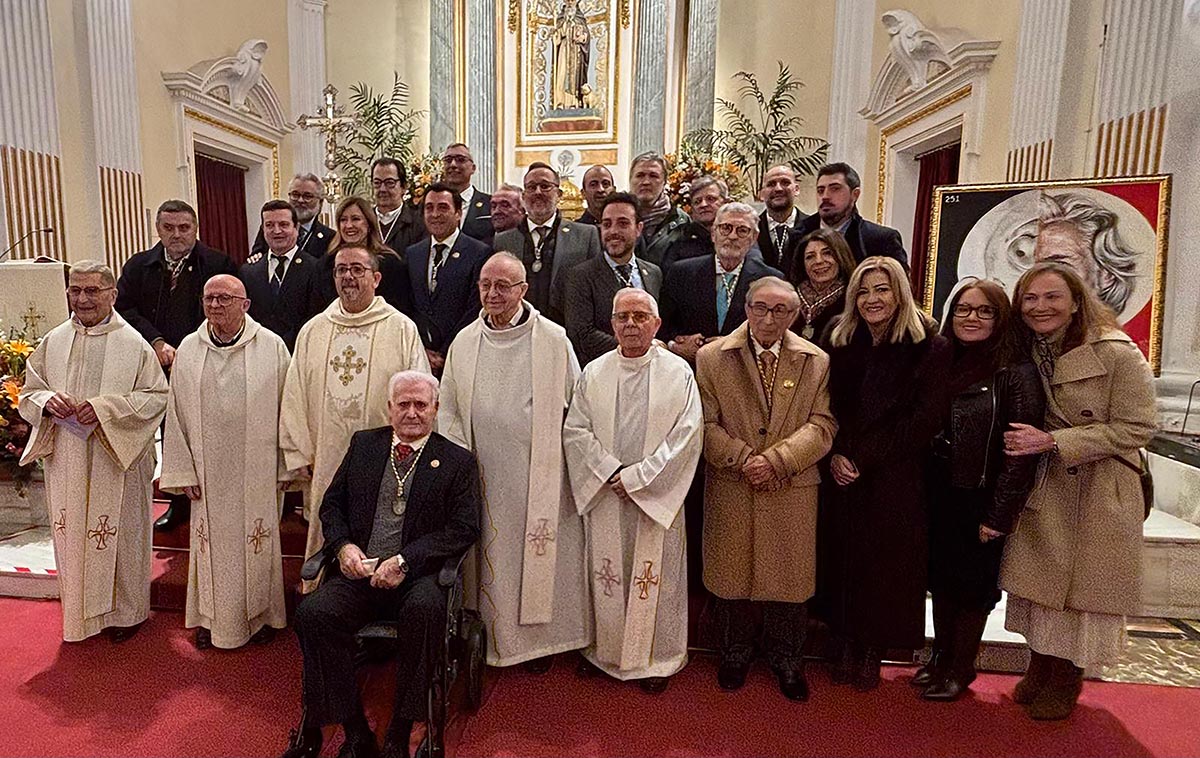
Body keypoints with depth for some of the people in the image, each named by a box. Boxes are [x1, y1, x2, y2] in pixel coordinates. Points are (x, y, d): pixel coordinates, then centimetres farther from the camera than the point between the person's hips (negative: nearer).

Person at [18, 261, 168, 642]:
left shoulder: (133, 344, -7)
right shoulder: (52, 342, 5)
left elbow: (157, 396, -8)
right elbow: (27, 394, 12)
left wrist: (105, 407, -20)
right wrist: (47, 401, -11)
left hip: (117, 461, -4)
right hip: (67, 464, 4)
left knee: (120, 534, 7)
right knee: (73, 535, 12)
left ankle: (126, 611, 25)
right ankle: (82, 611, 31)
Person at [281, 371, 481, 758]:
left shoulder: (459, 462, 4)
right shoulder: (364, 444, 15)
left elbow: (464, 529, -4)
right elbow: (331, 504, 17)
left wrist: (404, 561, -15)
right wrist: (343, 546, -4)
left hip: (416, 576, -3)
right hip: (358, 571, 3)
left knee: (424, 609, -34)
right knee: (311, 612, -25)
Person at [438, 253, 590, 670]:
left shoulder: (553, 339, -5)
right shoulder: (464, 342, 5)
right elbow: (447, 409, 9)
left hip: (540, 475, -2)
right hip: (484, 475, 3)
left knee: (541, 555, 7)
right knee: (491, 556, 12)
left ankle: (540, 636, 28)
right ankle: (494, 635, 31)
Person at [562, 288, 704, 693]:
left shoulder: (678, 373, -4)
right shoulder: (593, 373, 3)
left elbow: (687, 435, -10)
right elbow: (575, 431, 1)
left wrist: (636, 476, -13)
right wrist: (612, 472, -11)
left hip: (657, 497, -2)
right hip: (604, 494, 2)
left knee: (655, 578, 8)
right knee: (606, 575, 11)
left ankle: (655, 658, 26)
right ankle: (605, 649, 31)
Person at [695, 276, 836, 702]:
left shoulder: (817, 362, 3)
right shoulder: (711, 357, 1)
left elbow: (822, 425, -4)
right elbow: (706, 424, -3)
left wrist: (776, 460, -16)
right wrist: (743, 460, -15)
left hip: (792, 492, 1)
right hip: (730, 491, 0)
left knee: (789, 575, 10)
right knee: (732, 574, 12)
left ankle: (786, 660, 34)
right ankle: (735, 654, 35)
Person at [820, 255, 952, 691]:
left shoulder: (931, 348, -5)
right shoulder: (840, 343, 7)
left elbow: (924, 421, -11)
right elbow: (826, 409, 7)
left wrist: (863, 458, -12)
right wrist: (835, 455, -10)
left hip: (896, 482, -3)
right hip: (843, 478, 3)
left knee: (885, 563, 6)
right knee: (842, 560, 8)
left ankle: (872, 654, 25)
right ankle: (844, 648, 27)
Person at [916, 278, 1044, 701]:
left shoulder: (1016, 372, -13)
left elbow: (1023, 449, -16)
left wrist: (999, 514, -17)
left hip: (981, 500, -5)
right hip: (938, 495, 5)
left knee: (973, 585, 10)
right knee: (941, 579, 16)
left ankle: (960, 669, 28)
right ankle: (941, 657, 34)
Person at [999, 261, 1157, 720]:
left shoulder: (1118, 354, -14)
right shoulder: (1025, 353, 2)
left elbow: (1136, 428, -16)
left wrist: (1052, 441, -22)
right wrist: (1025, 442, -2)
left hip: (1098, 494, -4)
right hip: (1042, 491, 4)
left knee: (1081, 587, 7)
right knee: (1040, 582, 11)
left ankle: (1064, 685, 26)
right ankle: (1039, 670, 30)